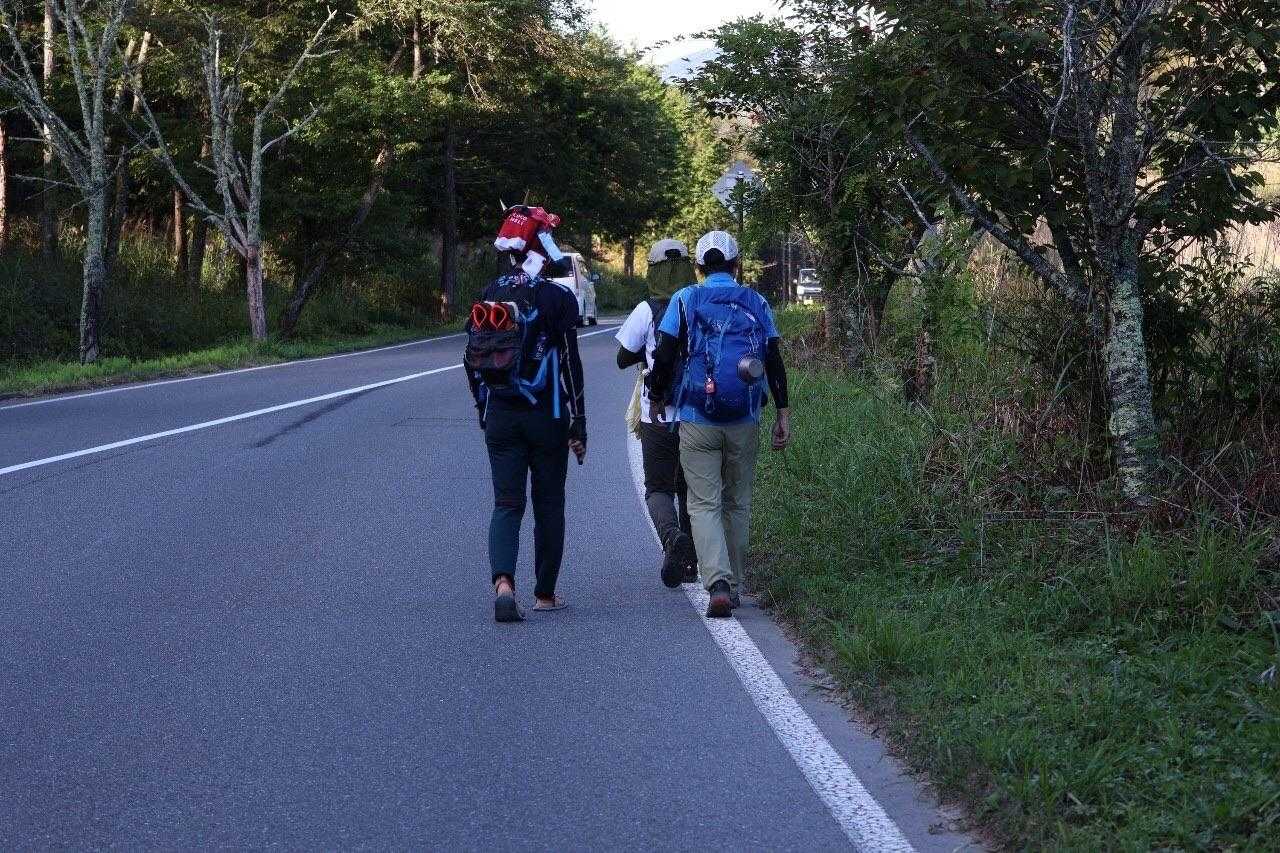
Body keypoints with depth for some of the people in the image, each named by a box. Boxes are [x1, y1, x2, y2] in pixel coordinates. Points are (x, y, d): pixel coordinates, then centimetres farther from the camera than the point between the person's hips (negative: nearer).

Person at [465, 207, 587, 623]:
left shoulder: (487, 298, 6)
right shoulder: (557, 298, -10)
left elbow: (473, 362, 11)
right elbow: (569, 366, -11)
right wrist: (578, 425, -6)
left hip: (499, 418, 4)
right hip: (546, 417, -3)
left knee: (506, 505, 3)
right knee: (549, 507, 10)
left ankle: (503, 583, -19)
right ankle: (545, 593, 18)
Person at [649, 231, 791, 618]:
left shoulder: (685, 300, 2)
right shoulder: (756, 303, 7)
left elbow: (664, 356, -3)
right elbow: (774, 361, 3)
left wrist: (657, 398, 11)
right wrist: (783, 415, 6)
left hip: (696, 422, -2)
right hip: (744, 423, 2)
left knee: (704, 504, -1)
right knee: (737, 504, 15)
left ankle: (717, 582, -19)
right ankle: (735, 585, 20)